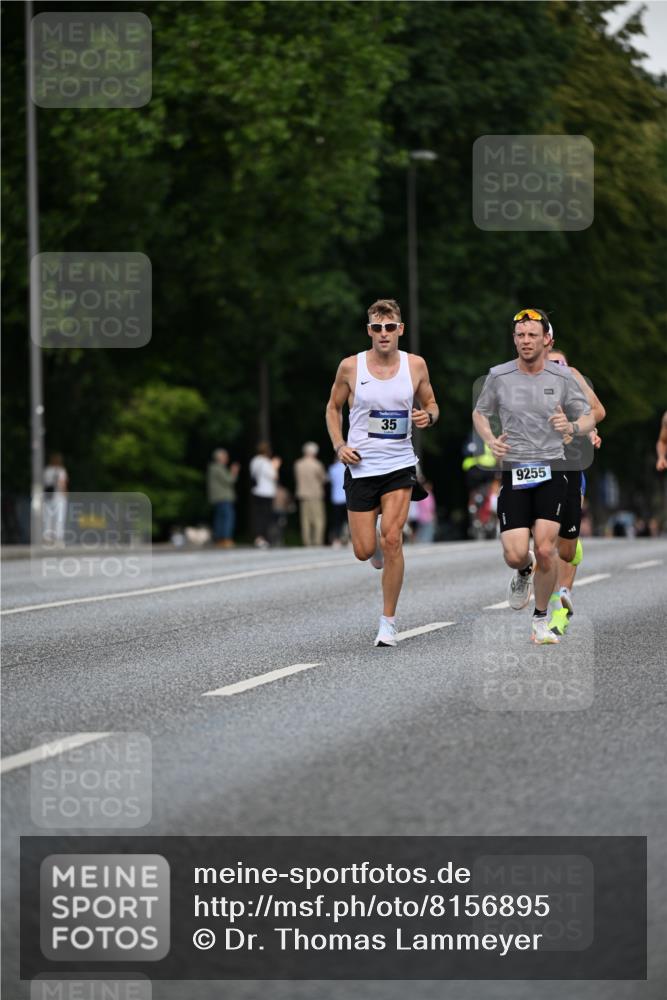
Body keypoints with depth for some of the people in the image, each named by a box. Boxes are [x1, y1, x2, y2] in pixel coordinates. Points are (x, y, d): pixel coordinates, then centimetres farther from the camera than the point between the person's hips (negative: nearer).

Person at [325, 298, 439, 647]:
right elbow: (333, 407, 11)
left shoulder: (415, 365, -1)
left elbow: (430, 404, 14)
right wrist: (339, 445, -4)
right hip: (361, 467, 0)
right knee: (364, 551, 0)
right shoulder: (351, 366, -3)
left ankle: (388, 621, -5)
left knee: (392, 539, -16)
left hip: (400, 465, 0)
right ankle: (376, 545, 42)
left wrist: (428, 416, -10)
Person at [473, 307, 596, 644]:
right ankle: (523, 572, 31)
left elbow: (589, 418, 9)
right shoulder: (498, 376, 0)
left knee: (545, 549, -12)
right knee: (515, 555, -10)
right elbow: (479, 413, 16)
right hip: (513, 472, 0)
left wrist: (572, 426, -14)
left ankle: (541, 620, 10)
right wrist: (490, 441, -4)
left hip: (551, 471, 0)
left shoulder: (563, 377, 0)